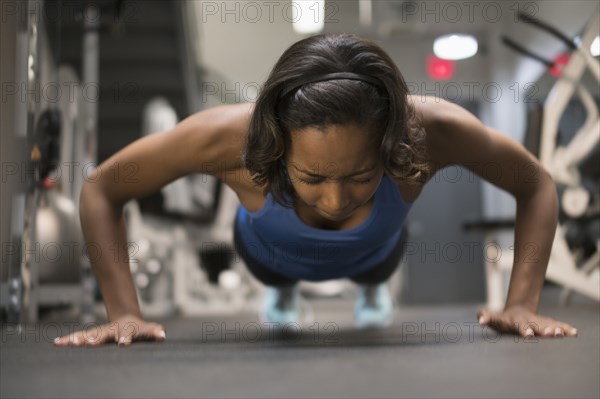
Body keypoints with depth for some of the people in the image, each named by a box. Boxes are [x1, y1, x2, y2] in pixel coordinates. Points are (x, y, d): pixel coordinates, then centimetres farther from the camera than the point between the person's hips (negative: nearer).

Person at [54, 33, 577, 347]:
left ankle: (372, 288, 77)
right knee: (276, 278, 38)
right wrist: (125, 313, -38)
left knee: (374, 272, 39)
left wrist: (522, 305, -35)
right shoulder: (228, 137, -48)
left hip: (373, 251, 1)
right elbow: (101, 191, -31)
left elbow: (537, 186, -26)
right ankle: (283, 291, 76)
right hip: (270, 251, 0)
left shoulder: (431, 130, -46)